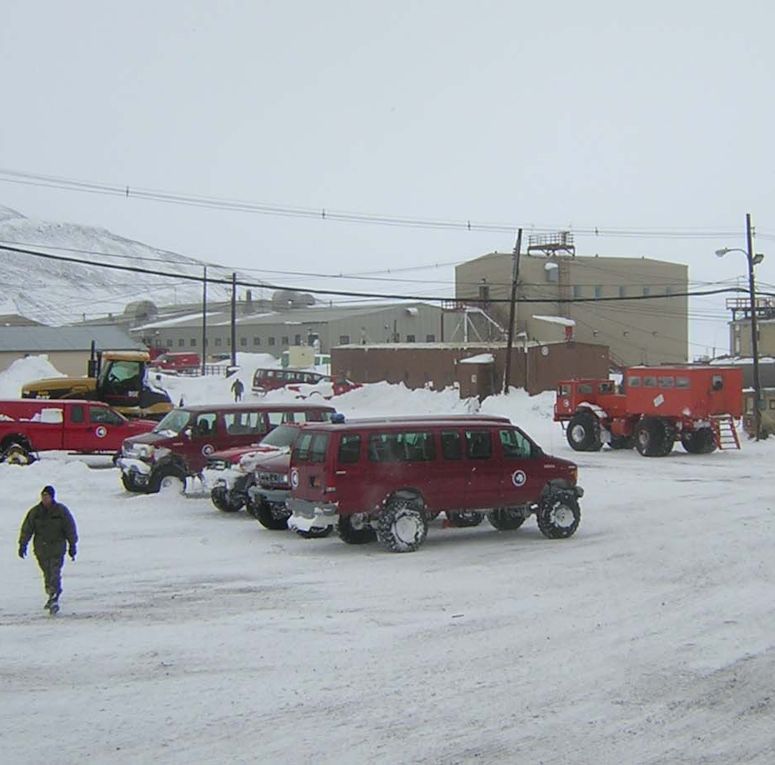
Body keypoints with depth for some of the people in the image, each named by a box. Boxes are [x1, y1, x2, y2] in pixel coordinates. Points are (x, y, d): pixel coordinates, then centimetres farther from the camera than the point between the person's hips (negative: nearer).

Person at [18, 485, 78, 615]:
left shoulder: (61, 511, -5)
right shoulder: (35, 512, 0)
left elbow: (70, 529, 1)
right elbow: (27, 529, 3)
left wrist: (72, 546, 1)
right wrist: (22, 545, -1)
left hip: (57, 548, -3)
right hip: (41, 548, 3)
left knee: (55, 574, -11)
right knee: (47, 574, 11)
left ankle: (54, 600, -12)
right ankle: (51, 595, 27)